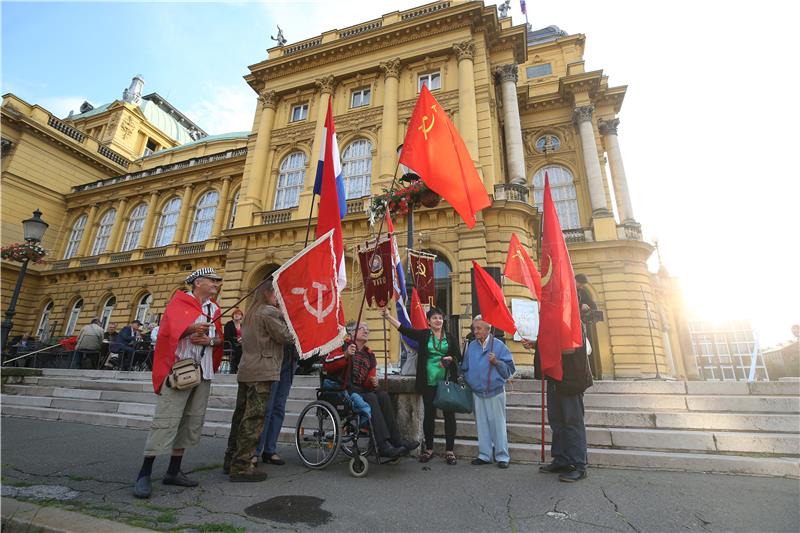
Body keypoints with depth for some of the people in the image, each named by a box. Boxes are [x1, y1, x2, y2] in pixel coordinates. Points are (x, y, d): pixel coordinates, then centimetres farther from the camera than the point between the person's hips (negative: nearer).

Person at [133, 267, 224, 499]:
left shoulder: (214, 309, 16)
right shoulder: (179, 302, -1)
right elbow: (168, 329, -13)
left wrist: (210, 340, -7)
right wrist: (191, 328, -30)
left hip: (204, 373, 7)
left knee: (192, 422, 9)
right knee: (166, 420, -8)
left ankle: (173, 471, 20)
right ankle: (144, 474, 4)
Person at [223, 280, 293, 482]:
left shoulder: (251, 313, 19)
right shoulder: (270, 312, -10)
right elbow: (285, 337, -12)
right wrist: (287, 322, 5)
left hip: (246, 371, 10)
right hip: (262, 372, -9)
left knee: (242, 416, 15)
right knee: (254, 419, -5)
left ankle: (231, 460, 24)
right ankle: (241, 466, -1)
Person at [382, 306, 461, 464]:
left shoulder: (450, 338, 6)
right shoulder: (423, 335, 3)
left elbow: (459, 357, 9)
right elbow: (404, 329, -8)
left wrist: (450, 359, -13)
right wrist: (388, 316, -17)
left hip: (447, 382, 1)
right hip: (429, 382, 0)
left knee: (449, 414, 5)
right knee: (429, 414, 8)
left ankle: (449, 451, 18)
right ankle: (428, 449, 24)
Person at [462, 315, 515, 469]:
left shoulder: (498, 345, -7)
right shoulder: (471, 346, 5)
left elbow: (509, 368, -9)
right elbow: (465, 368, 14)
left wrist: (496, 362, -23)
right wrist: (467, 381, 5)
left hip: (495, 391, -4)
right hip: (477, 392, 4)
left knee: (498, 424, 4)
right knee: (482, 424, 12)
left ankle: (502, 456, 18)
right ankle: (484, 455, 25)